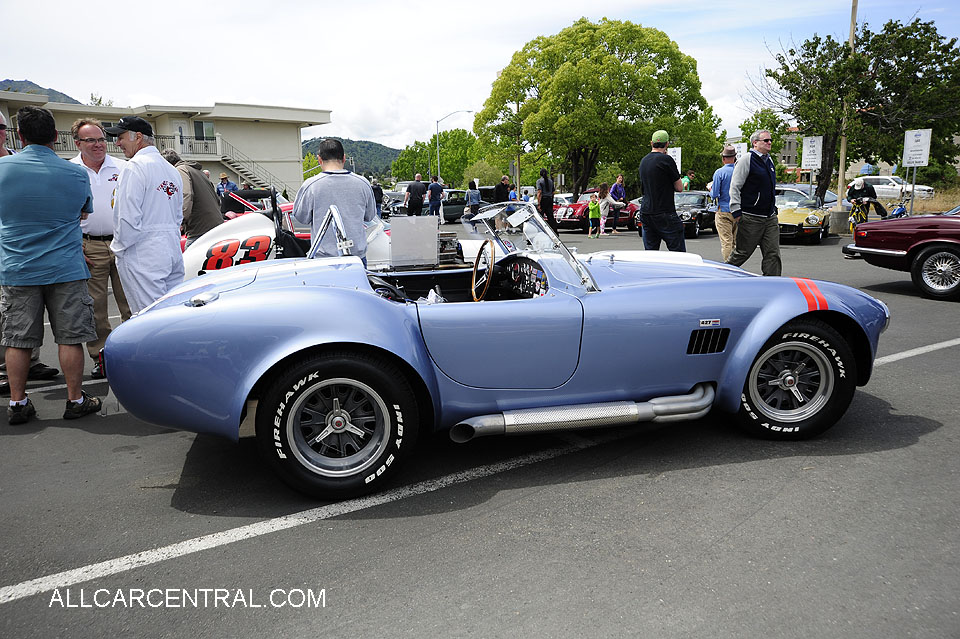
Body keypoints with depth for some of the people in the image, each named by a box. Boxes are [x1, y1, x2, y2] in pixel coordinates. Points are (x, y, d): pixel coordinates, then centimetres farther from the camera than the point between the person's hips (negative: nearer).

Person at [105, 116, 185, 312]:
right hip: (173, 250, 9)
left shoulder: (135, 166, -11)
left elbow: (128, 217, -16)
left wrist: (118, 248, -4)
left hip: (144, 256, -9)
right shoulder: (172, 169, 17)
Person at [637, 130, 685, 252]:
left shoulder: (643, 161, 11)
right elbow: (679, 187, -5)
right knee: (678, 252, -4)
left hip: (645, 212, 7)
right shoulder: (666, 159, -10)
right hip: (664, 213, -7)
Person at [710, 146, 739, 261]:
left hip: (724, 210, -4)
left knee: (726, 242, -5)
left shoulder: (719, 172, -9)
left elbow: (714, 195, -11)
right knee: (736, 241, 12)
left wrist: (710, 188, 11)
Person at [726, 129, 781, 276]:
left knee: (773, 254, 0)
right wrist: (736, 212, -18)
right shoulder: (746, 159, -7)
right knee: (742, 253, 1)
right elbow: (735, 187, -12)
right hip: (750, 218, -7)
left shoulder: (769, 161, 17)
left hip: (770, 218, 7)